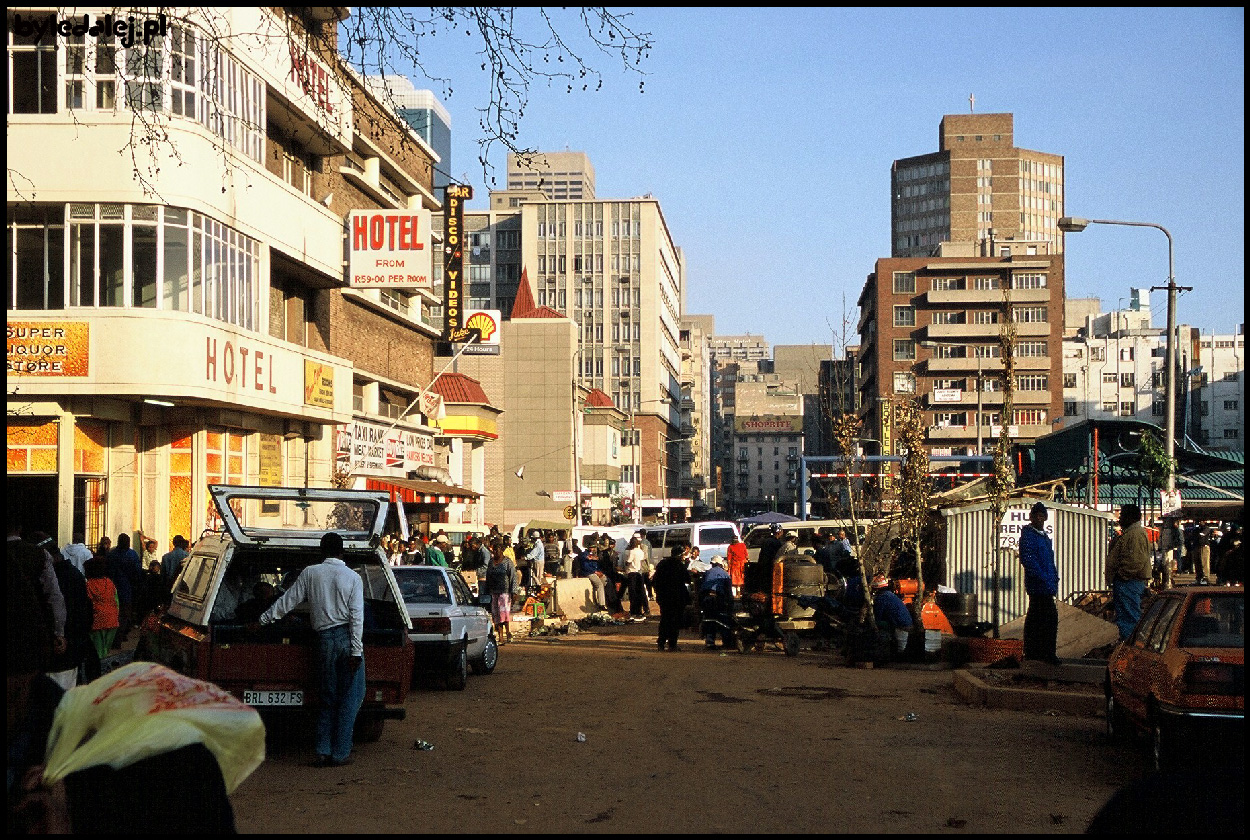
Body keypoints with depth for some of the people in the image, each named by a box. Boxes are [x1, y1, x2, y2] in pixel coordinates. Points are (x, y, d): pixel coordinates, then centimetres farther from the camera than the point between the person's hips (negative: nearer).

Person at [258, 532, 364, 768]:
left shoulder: (310, 573, 4)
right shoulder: (353, 578, 0)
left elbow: (288, 601, 9)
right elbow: (357, 616, -6)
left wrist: (264, 619, 21)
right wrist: (356, 650, -7)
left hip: (325, 639, 2)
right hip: (347, 637, -2)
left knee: (328, 697, 13)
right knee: (350, 697, 3)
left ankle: (323, 751, 8)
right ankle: (340, 753, 2)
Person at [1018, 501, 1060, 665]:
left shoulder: (1044, 535, 19)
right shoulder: (1028, 535, -10)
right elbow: (1027, 559, -19)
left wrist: (1054, 577, 14)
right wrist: (1045, 578, -20)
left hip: (1046, 585, 10)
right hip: (1040, 585, -10)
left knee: (1034, 618, 12)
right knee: (1050, 617, -11)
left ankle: (1031, 653, 18)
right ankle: (1046, 653, -8)